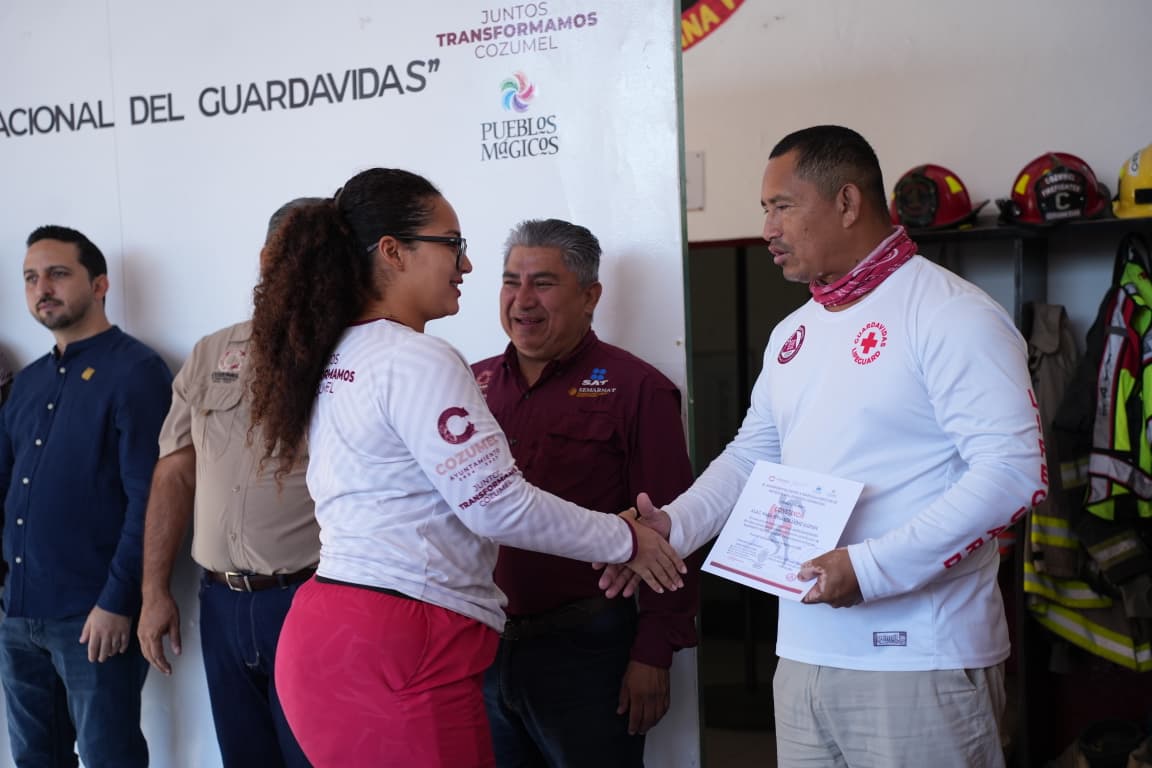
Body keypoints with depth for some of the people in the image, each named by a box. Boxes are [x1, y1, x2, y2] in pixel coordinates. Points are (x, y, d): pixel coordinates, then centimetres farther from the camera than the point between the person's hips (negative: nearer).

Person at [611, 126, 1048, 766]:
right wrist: (674, 527, 3)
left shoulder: (952, 315, -12)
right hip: (805, 653, 7)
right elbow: (751, 455, 20)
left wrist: (873, 568, -22)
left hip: (919, 662, -7)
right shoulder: (793, 334, 14)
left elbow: (1015, 473, -19)